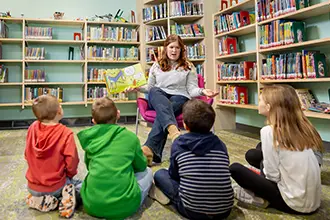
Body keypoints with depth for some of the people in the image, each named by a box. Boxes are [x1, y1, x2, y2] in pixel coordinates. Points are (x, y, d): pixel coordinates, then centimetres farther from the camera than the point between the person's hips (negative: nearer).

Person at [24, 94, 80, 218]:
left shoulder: (32, 128, -9)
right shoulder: (66, 133, -23)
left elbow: (27, 155, 3)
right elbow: (72, 163, -18)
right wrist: (69, 175, 4)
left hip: (32, 186, 5)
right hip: (55, 187, -5)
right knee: (81, 186, 22)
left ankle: (37, 199, 10)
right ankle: (65, 200, -4)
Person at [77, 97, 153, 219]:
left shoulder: (90, 138, 7)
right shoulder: (130, 136, 1)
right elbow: (141, 166, 16)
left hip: (92, 205, 4)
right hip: (124, 205, -3)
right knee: (147, 171, 24)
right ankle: (131, 202, 7)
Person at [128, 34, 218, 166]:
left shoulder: (188, 67, 15)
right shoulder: (157, 66, 21)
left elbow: (192, 89, 5)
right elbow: (149, 87, 20)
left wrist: (202, 91, -18)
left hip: (180, 98, -1)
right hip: (158, 98, 2)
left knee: (162, 111, -36)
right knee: (154, 91, -36)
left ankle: (150, 148, -54)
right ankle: (173, 130, -63)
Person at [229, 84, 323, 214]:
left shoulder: (269, 131, -20)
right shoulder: (302, 127, -1)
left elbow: (273, 175, -17)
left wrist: (263, 171, 5)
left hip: (296, 203, -7)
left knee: (235, 169, 2)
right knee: (252, 155, 16)